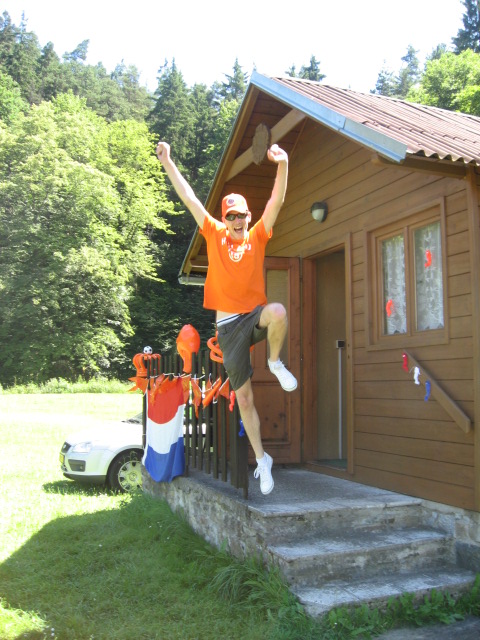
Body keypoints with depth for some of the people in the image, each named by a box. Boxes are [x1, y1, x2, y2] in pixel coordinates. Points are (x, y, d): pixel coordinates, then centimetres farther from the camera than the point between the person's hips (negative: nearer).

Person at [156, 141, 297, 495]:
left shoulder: (258, 236, 5)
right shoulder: (215, 235, 7)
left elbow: (277, 201, -8)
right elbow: (189, 197, 5)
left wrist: (283, 165, -21)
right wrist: (168, 162, 2)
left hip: (255, 315, -1)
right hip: (228, 324, 1)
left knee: (278, 313, -39)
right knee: (244, 397, 3)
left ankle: (275, 362, -10)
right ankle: (262, 458, 18)